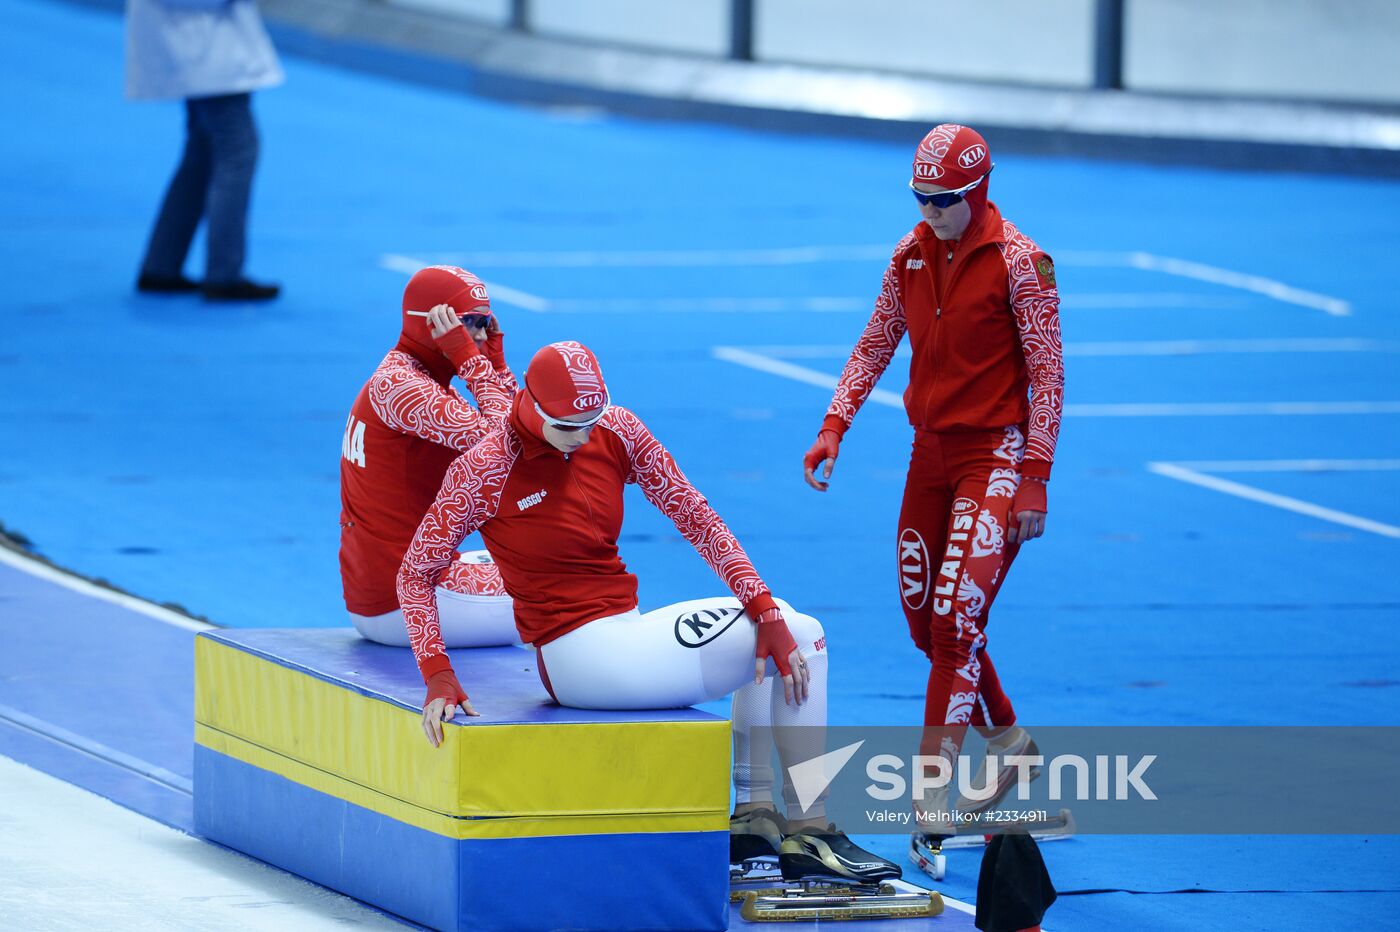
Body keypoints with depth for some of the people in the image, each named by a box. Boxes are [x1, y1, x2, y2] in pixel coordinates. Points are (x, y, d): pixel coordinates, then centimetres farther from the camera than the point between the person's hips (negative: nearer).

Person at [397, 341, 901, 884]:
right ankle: (810, 832, -5)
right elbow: (416, 574, -10)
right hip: (576, 654, -7)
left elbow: (694, 517, 0)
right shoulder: (486, 470, -14)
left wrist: (767, 612, -9)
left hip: (625, 631, 7)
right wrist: (438, 676, -22)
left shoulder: (616, 432, 1)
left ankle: (754, 812, 11)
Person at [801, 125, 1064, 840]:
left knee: (956, 617, -17)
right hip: (930, 451, 7)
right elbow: (876, 345, 14)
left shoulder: (1019, 262, -12)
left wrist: (1034, 480, -15)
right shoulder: (911, 255, 5)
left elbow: (1047, 375, -11)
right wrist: (834, 426, 0)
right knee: (925, 618, 9)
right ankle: (1007, 740, 30)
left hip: (993, 454, -7)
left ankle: (931, 793, -18)